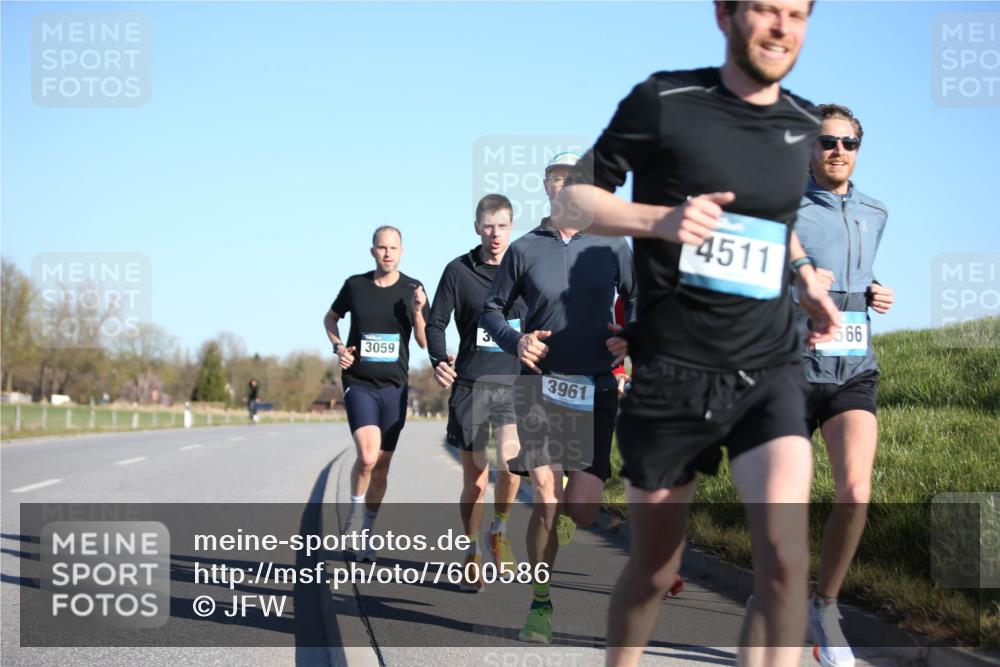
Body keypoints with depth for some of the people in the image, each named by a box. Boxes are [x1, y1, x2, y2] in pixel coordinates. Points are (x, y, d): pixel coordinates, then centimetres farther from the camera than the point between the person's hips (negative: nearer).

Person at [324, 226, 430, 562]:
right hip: (359, 383, -2)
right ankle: (353, 510, 5)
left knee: (381, 466, 7)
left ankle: (366, 535, 21)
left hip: (394, 386, 2)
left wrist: (418, 311, -17)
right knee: (367, 456, -22)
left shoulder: (413, 289, 0)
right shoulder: (355, 285, -1)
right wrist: (338, 347, -1)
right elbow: (330, 318, 17)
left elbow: (424, 342, 0)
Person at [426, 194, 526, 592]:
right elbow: (436, 324, 4)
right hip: (471, 384, 0)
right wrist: (439, 360, -13)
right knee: (475, 481, 2)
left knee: (510, 463, -21)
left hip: (515, 384, 0)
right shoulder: (459, 271, 1)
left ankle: (499, 531, 7)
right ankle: (472, 553, 24)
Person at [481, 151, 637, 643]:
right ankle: (541, 604, 4)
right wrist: (516, 341, -4)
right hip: (539, 386, -1)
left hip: (597, 390, 1)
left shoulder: (613, 248, 8)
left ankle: (557, 531, 32)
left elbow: (636, 300, 19)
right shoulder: (524, 249, 6)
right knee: (546, 500, -11)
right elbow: (492, 309, 15)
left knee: (581, 509, -6)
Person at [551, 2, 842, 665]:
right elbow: (572, 202, -2)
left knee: (786, 553, -20)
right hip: (672, 375, -2)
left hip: (769, 373, 2)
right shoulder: (663, 102, -6)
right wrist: (661, 219, -20)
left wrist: (808, 281, 8)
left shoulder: (803, 125, 7)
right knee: (654, 570, 11)